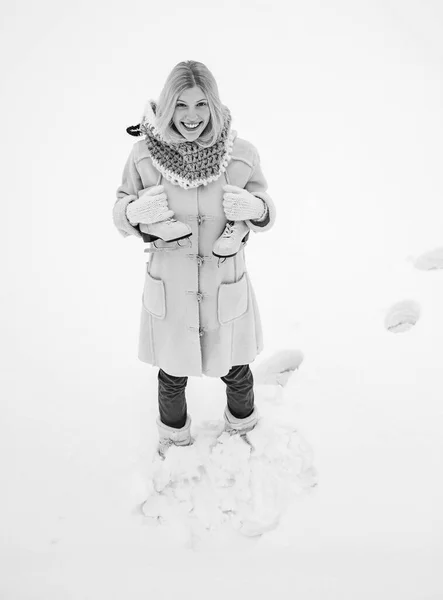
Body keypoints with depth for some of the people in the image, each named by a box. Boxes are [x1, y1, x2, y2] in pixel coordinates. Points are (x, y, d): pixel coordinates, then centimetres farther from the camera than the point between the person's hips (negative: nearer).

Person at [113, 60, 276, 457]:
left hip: (226, 288, 0)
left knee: (235, 371, 20)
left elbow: (267, 213, 2)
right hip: (169, 290, 0)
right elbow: (121, 215, 0)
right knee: (172, 375, 20)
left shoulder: (241, 154, -11)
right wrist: (137, 211, -22)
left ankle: (242, 425, 57)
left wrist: (255, 209, -21)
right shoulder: (145, 153, -12)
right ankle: (174, 437, 55)